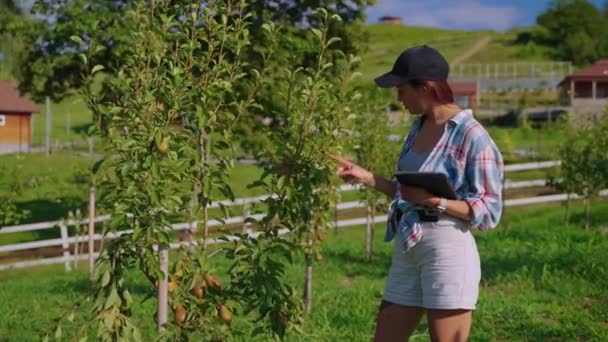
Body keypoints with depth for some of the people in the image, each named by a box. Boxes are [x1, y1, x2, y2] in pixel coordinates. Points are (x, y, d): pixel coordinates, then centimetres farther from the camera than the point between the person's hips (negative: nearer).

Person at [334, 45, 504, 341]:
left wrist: (437, 202, -24)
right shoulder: (419, 126, 11)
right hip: (407, 250, 8)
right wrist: (368, 178, 11)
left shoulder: (471, 135, -13)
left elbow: (489, 211, -12)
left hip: (448, 250, -8)